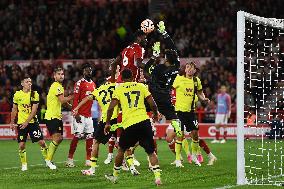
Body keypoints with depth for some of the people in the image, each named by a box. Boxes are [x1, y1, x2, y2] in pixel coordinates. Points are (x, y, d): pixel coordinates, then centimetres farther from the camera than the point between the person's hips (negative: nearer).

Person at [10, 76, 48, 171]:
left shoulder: (35, 94, -3)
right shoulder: (17, 94, 2)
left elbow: (34, 110, -8)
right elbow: (14, 109, 13)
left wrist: (27, 122, -16)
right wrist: (12, 122, 11)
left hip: (32, 122, -1)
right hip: (21, 123, 1)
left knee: (41, 142, -6)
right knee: (21, 145, -4)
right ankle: (24, 164, 11)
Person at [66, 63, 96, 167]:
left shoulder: (93, 84, 15)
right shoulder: (80, 83, -8)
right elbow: (75, 100, -12)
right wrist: (76, 114, -19)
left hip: (89, 115, 7)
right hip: (80, 115, -7)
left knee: (89, 137, 6)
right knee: (77, 136, -10)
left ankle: (88, 160, 11)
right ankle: (69, 159, -4)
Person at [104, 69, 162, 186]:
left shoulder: (119, 89, 7)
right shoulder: (141, 86, 12)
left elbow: (111, 107, -2)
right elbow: (152, 104, 7)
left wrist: (107, 123, 9)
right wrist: (155, 114, 26)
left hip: (129, 124, -1)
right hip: (144, 121, 1)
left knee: (121, 150, 20)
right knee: (151, 152, 6)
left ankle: (115, 175, 30)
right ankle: (157, 177, -8)